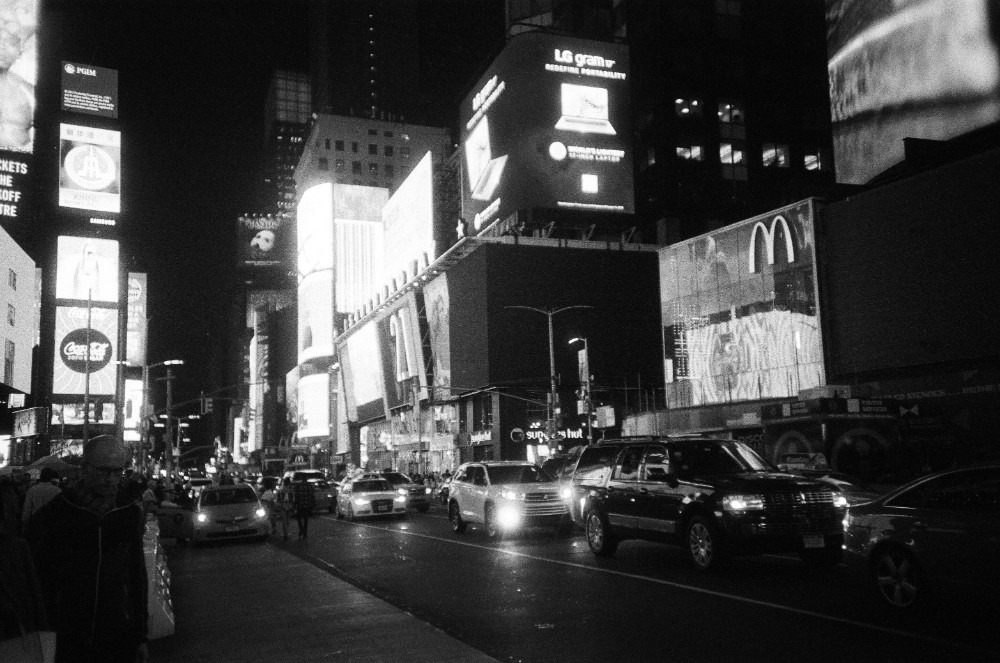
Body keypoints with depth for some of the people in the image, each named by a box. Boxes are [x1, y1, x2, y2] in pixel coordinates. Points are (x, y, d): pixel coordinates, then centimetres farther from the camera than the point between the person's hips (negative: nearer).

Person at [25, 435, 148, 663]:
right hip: (66, 638, -1)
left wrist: (141, 637, 8)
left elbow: (138, 575, 6)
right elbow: (32, 575, 2)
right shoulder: (54, 512, -6)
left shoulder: (130, 513, 0)